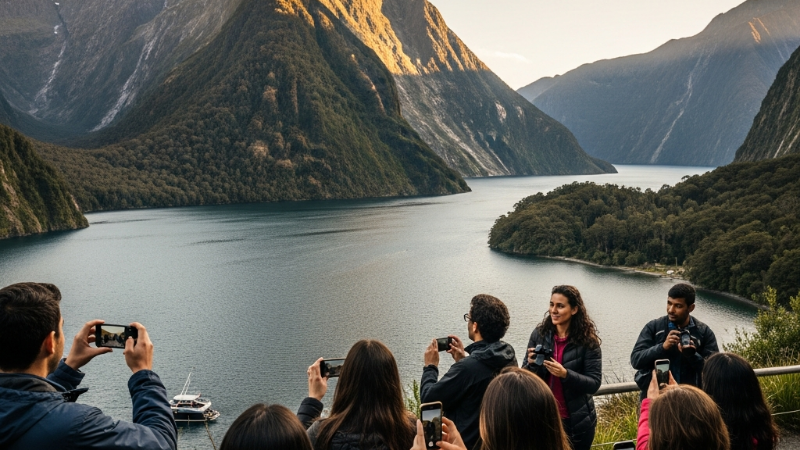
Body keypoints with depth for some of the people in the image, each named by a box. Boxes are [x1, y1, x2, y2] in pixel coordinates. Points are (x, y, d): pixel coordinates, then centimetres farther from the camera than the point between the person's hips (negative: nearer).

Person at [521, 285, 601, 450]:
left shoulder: (587, 340, -11)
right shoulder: (539, 334, -4)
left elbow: (594, 383, -13)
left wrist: (565, 374, -28)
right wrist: (531, 364, -20)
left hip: (577, 422, -2)